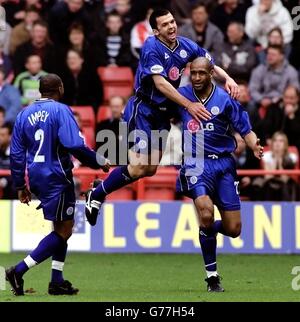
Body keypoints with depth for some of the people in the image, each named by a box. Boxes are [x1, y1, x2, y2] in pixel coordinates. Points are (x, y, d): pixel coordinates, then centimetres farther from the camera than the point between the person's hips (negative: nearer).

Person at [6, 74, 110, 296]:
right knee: (63, 231, -2)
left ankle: (57, 281, 11)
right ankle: (19, 271, -11)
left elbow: (16, 153, 11)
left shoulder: (24, 114, 11)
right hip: (57, 177, -7)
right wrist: (99, 161, -6)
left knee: (62, 228, 17)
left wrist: (21, 186, 17)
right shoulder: (60, 110, -9)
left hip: (35, 178, 8)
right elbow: (74, 145, -19)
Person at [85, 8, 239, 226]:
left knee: (150, 169, 7)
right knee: (139, 167, -15)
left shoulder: (186, 46, -1)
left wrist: (227, 79, -12)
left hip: (163, 113, 7)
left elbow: (211, 66, 10)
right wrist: (189, 105, -33)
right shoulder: (152, 47, -19)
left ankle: (101, 189, 25)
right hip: (143, 109, -7)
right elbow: (160, 83, -27)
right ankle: (96, 195, 3)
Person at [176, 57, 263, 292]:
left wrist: (255, 146, -21)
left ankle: (207, 229, 36)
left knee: (233, 229, -1)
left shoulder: (225, 99, -3)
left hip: (223, 164, 1)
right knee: (206, 213, -27)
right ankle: (212, 275, -15)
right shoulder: (182, 95, 2)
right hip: (196, 164, -1)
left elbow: (245, 130, -1)